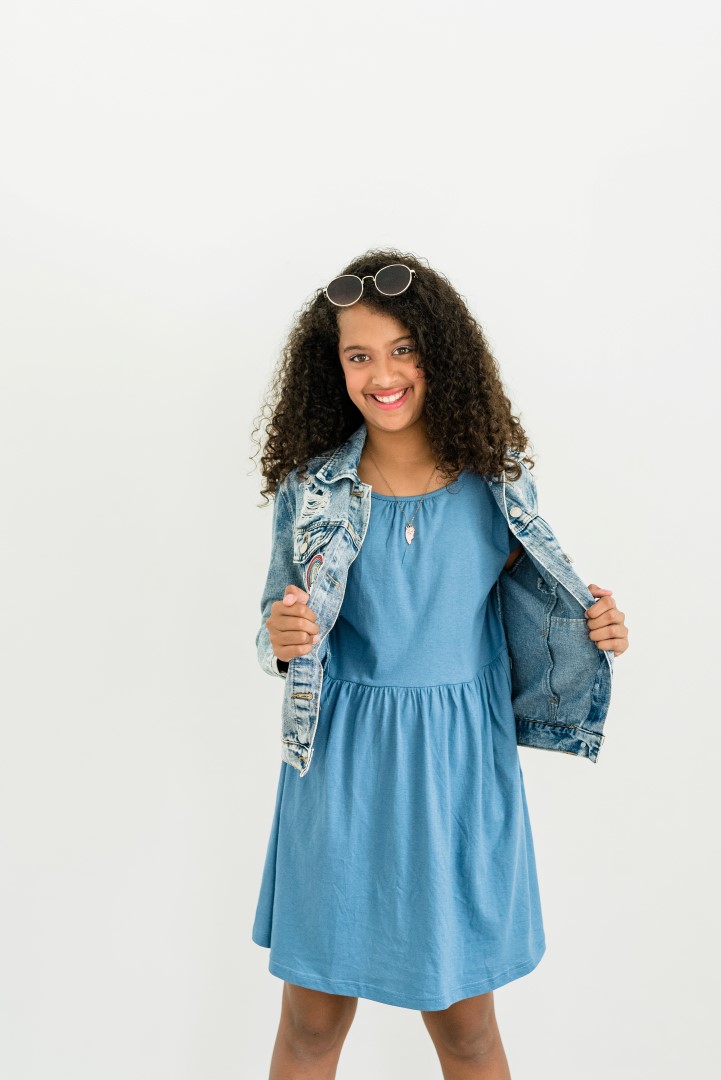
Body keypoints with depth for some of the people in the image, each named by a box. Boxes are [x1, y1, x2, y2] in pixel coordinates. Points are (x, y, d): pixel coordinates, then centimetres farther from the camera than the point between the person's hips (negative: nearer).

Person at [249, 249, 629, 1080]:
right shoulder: (311, 489, -3)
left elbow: (526, 609, 9)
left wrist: (592, 630, -11)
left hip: (459, 766, 0)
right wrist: (283, 639, -19)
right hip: (343, 769, 0)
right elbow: (281, 628, 4)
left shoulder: (497, 479, -2)